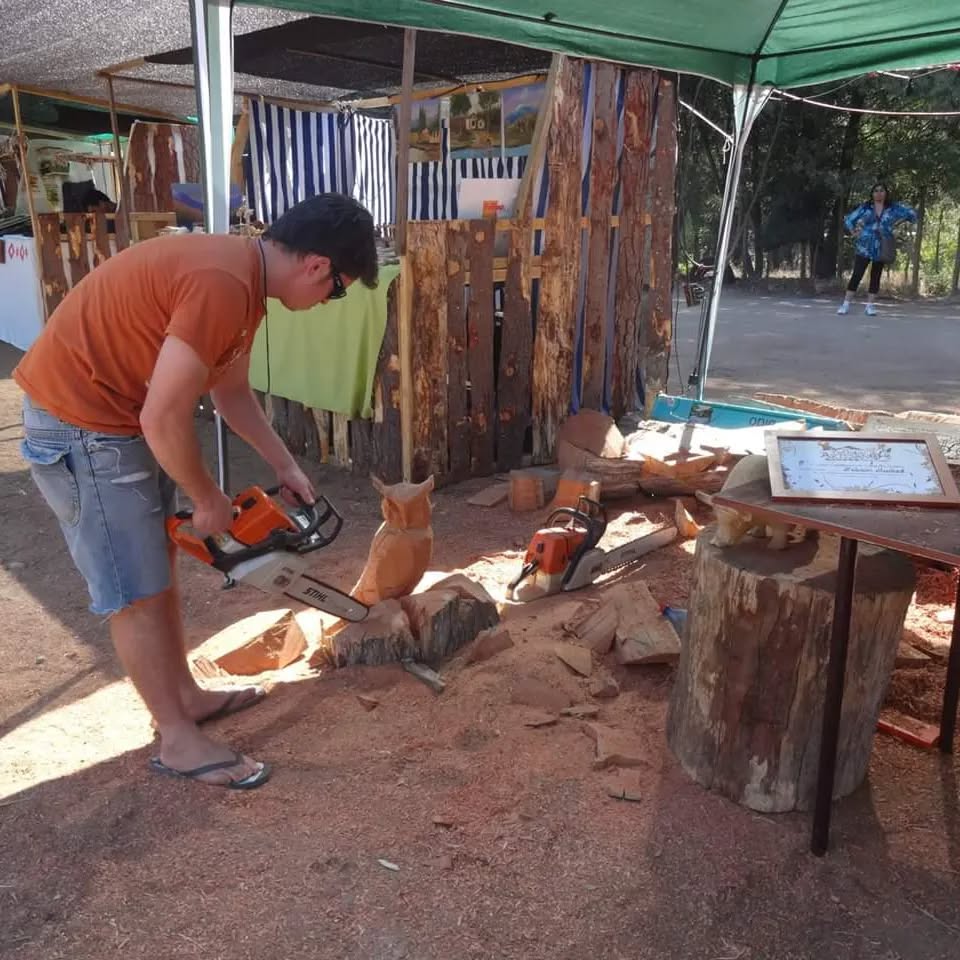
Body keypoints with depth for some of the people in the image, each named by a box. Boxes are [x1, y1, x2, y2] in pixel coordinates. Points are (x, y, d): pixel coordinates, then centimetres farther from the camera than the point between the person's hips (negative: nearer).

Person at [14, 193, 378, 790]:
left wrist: (287, 467, 16)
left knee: (158, 564, 19)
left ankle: (186, 695, 36)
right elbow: (164, 418, -26)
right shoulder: (223, 284, -28)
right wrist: (210, 501, -11)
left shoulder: (243, 276, 5)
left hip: (122, 415, 10)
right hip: (80, 424, -10)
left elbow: (231, 391, 17)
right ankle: (180, 741, 15)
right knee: (137, 593, 0)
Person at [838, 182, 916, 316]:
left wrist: (895, 223, 3)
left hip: (881, 248, 2)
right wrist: (854, 232, 0)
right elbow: (848, 219, 10)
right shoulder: (865, 207, 2)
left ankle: (870, 306, 8)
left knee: (876, 277, 4)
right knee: (856, 275, -7)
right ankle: (846, 304, -5)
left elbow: (911, 213, 9)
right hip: (864, 247, -2)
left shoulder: (892, 208, 4)